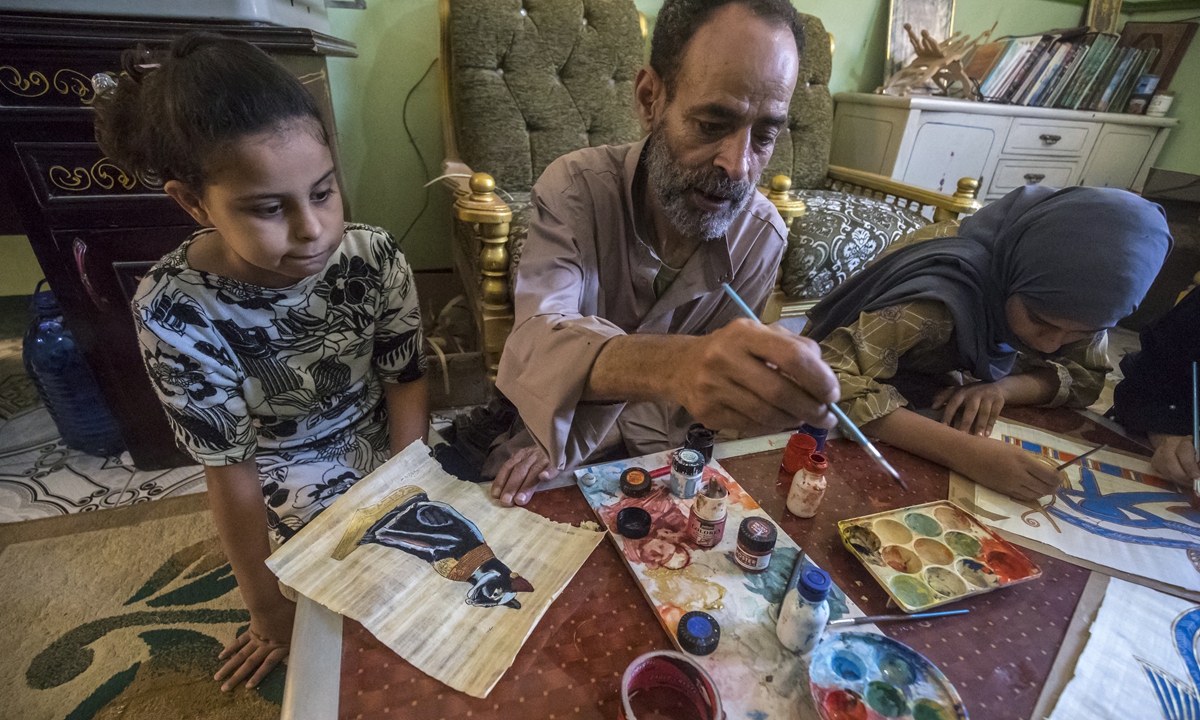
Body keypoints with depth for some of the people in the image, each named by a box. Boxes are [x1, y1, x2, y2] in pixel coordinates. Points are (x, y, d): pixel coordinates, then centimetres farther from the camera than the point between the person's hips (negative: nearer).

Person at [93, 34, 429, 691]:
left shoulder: (374, 257, -22)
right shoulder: (174, 314, -26)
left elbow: (405, 384, -13)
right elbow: (230, 470, -18)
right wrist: (267, 611, -6)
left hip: (393, 462, 2)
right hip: (296, 504, -1)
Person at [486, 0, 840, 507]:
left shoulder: (762, 236, -13)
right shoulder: (575, 186, -19)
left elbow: (704, 389, -10)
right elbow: (538, 343, -34)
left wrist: (578, 439, -23)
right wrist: (666, 364, -55)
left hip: (654, 455, 4)